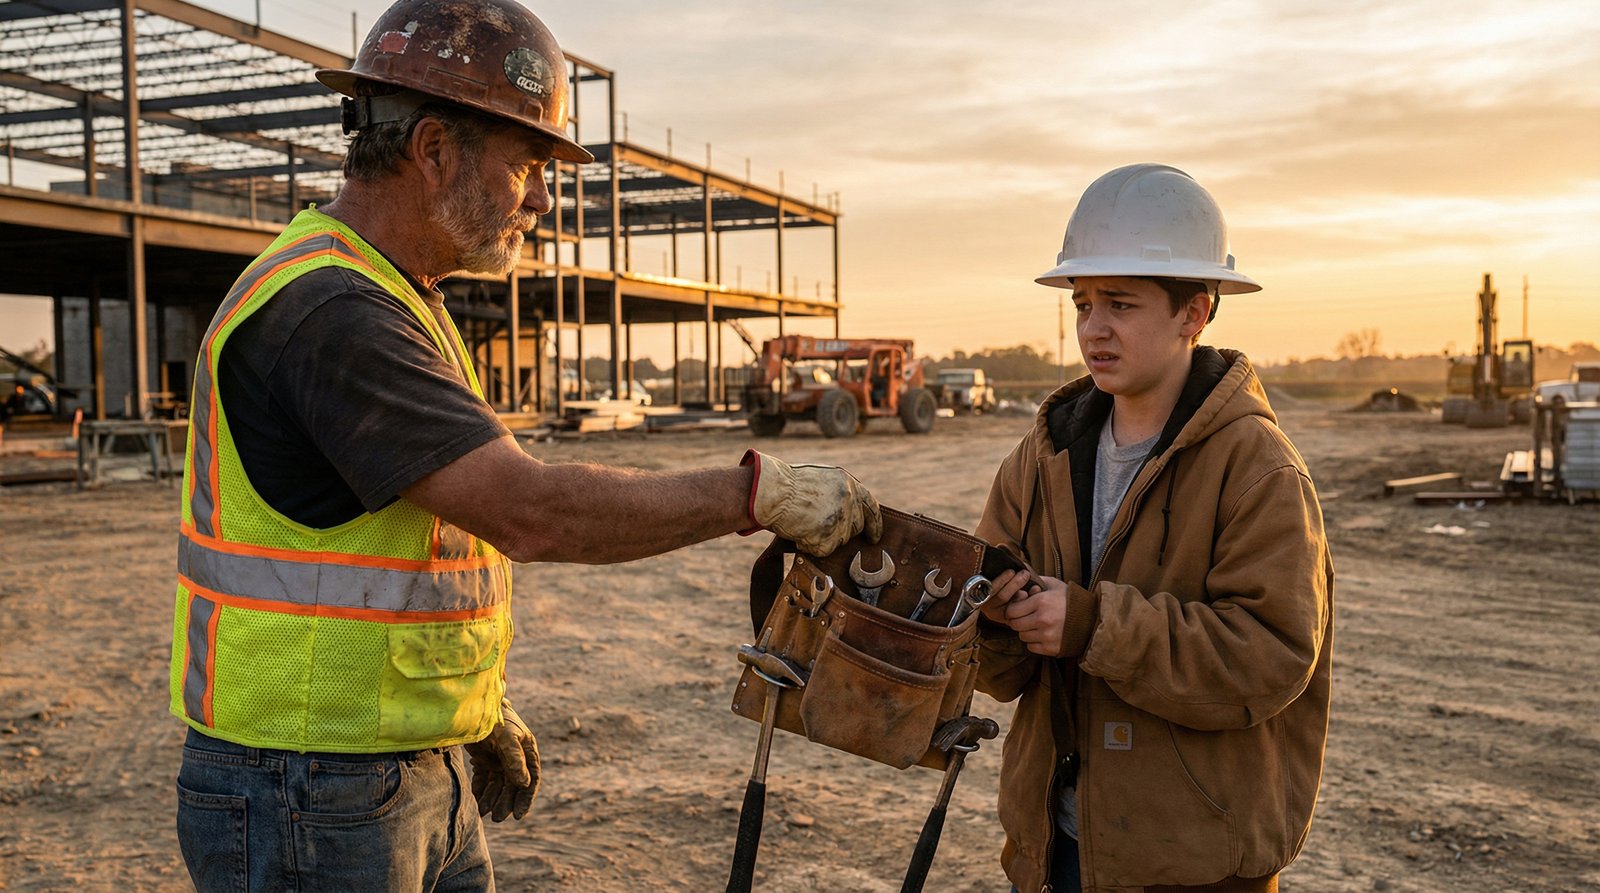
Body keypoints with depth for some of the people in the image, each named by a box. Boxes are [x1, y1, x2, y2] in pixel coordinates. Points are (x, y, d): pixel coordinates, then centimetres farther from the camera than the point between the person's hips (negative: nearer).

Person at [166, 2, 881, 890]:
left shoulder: (394, 303, 12)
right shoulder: (325, 311, -22)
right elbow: (530, 511, -29)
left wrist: (476, 708, 20)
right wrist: (759, 491, -21)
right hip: (308, 811, -9)